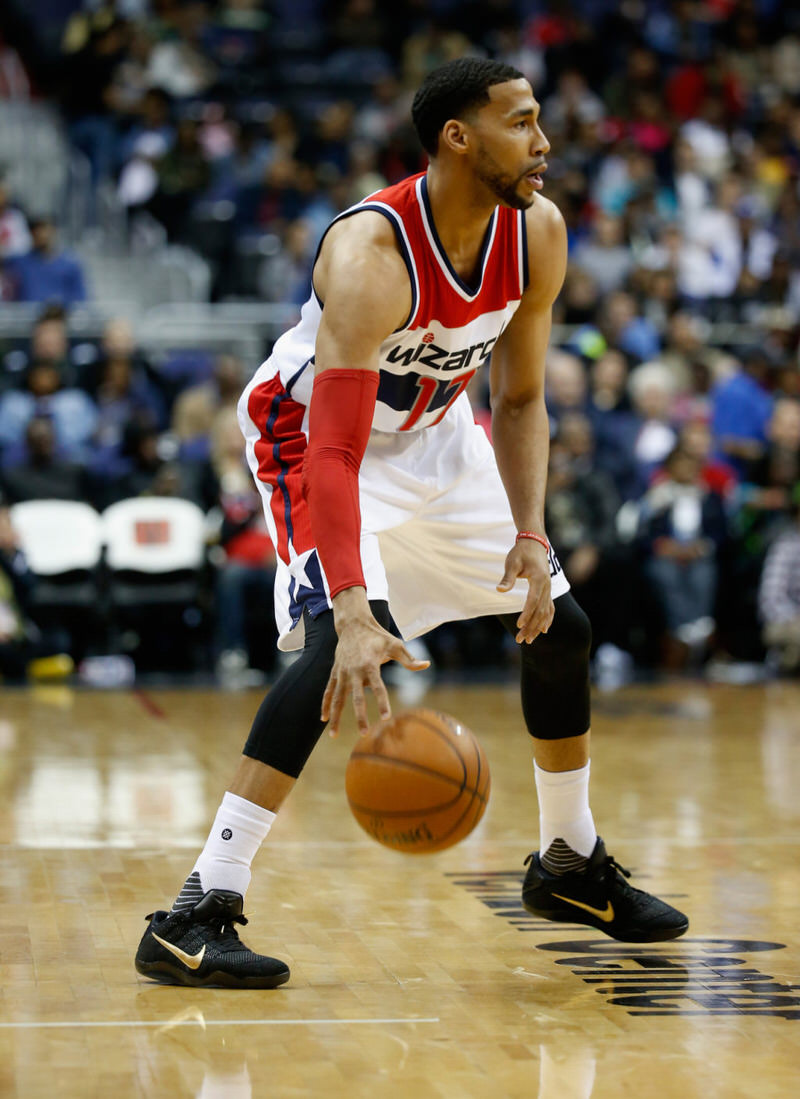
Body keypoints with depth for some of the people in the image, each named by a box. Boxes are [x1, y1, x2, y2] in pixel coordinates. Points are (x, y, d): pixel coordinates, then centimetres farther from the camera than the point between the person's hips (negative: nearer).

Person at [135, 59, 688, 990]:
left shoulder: (538, 234, -15)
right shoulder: (371, 256, -36)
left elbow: (519, 400, -3)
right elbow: (332, 455, -41)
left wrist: (530, 534, -16)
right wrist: (354, 617, -51)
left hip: (434, 433, 8)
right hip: (310, 431, -7)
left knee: (559, 624, 8)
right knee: (347, 638, -30)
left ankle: (569, 865, 30)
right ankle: (197, 914, -30)